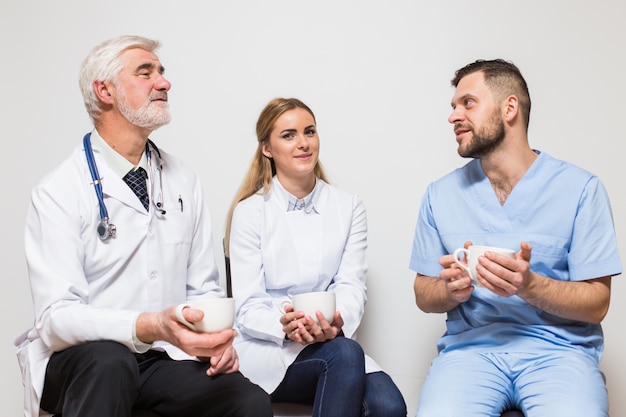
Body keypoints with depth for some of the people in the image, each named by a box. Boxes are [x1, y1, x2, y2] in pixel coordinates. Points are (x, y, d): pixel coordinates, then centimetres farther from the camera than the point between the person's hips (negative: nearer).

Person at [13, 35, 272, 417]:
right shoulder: (58, 192, -8)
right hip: (82, 359, -3)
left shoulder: (185, 182, 9)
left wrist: (217, 336, -9)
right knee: (109, 360, -38)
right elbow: (57, 316, -17)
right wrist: (152, 326, -33)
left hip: (164, 357, 4)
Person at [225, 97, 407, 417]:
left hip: (332, 344, 3)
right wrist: (285, 326, -27)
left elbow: (351, 285, 0)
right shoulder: (249, 211, 0)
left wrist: (336, 323, -24)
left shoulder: (349, 208, 8)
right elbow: (248, 307, -5)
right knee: (345, 354, -33)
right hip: (266, 348, -2)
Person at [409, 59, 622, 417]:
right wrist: (451, 290, -11)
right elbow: (423, 295, 12)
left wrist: (528, 286, -19)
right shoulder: (441, 194, 8)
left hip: (558, 348, -1)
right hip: (471, 345, 2)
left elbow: (596, 303, -1)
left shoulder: (580, 188, -1)